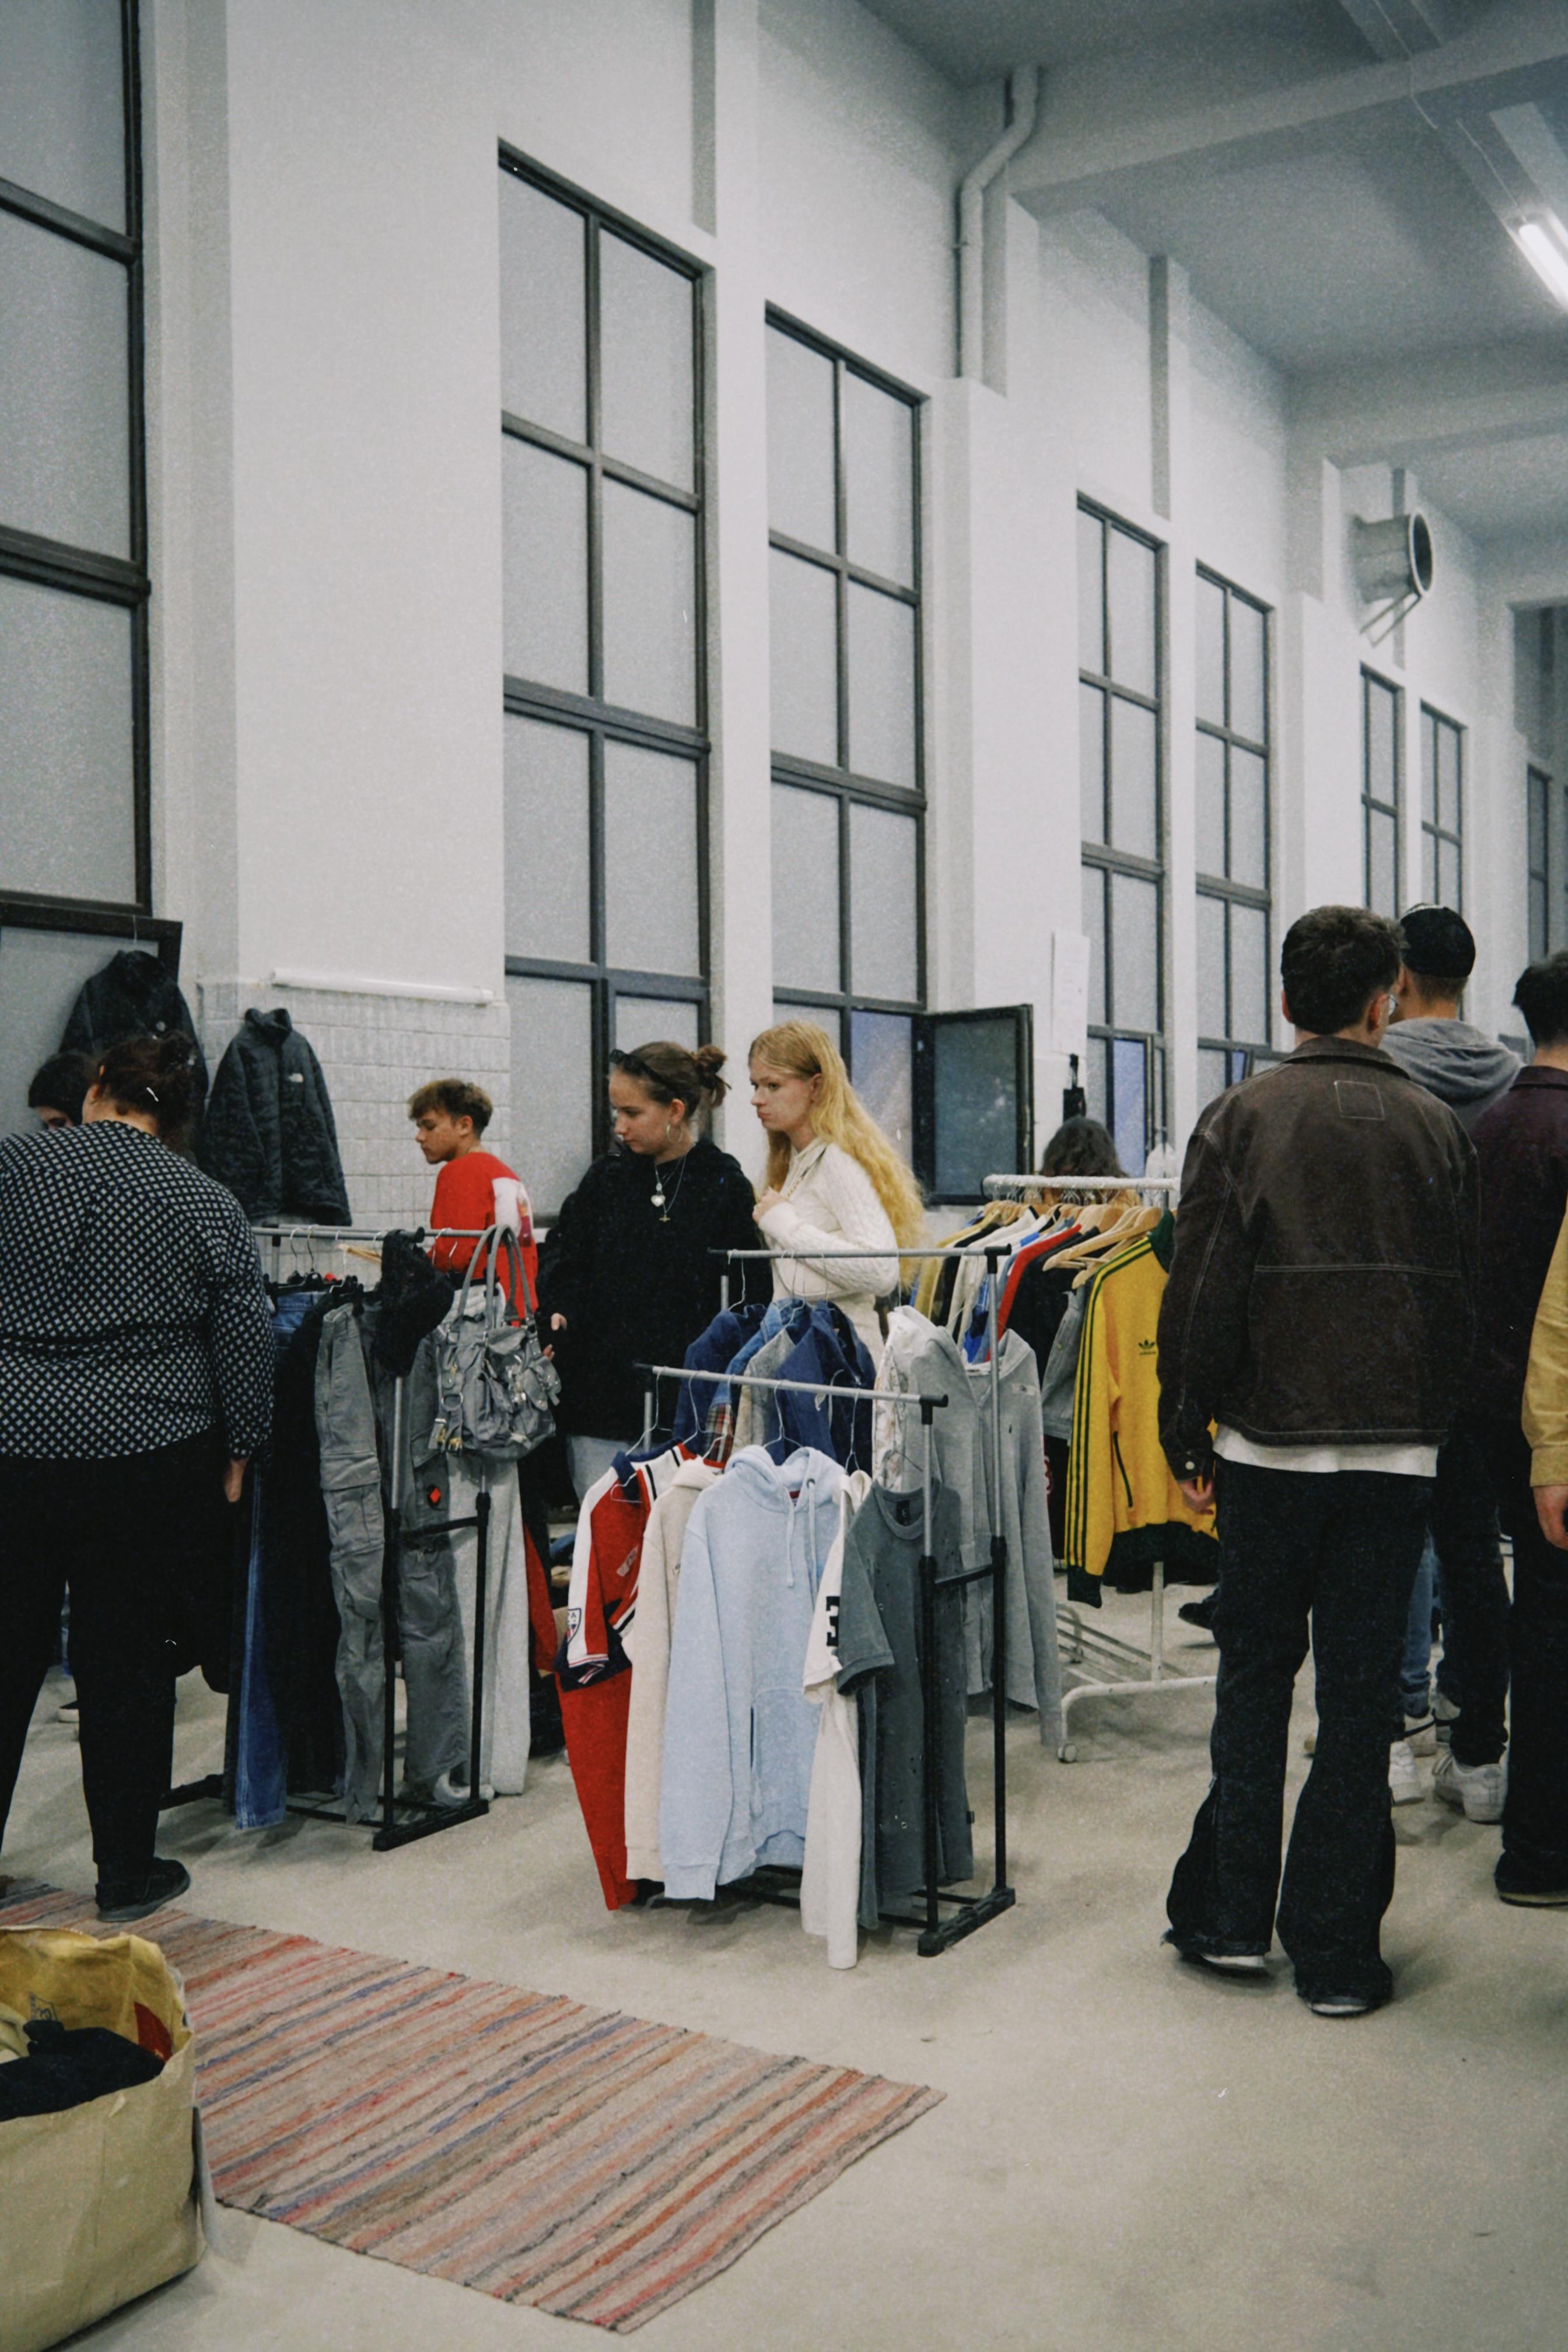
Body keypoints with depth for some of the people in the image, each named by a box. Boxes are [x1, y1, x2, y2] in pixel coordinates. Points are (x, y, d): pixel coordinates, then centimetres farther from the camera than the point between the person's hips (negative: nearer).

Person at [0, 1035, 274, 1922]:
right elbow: (248, 1345, -1)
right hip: (145, 1463, -1)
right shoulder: (209, 1204, -2)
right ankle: (127, 1872, 17)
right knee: (128, 1662, 8)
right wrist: (237, 1454, 10)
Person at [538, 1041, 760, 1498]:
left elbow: (748, 1297, 1)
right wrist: (561, 1314, -7)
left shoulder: (725, 1185, 1)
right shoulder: (606, 1179, 12)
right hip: (600, 1401, 3)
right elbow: (563, 1260, 13)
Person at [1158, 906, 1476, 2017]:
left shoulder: (1240, 1119, -4)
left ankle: (1229, 1914, 19)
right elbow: (1465, 1297, 6)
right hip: (1396, 1447, 1)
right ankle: (1337, 1951, 12)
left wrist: (1187, 1433, 4)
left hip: (1269, 1439, -1)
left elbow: (1201, 1290, -5)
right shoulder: (1436, 1126, 2)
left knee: (1254, 1673, 14)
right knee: (1361, 1691, 6)